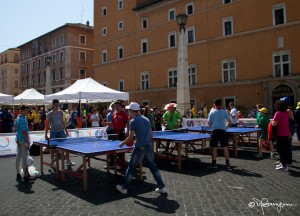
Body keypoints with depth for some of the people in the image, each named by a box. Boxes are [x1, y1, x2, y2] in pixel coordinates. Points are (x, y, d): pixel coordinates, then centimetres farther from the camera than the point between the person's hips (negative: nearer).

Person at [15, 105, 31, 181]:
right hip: (24, 140, -10)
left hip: (18, 139, 10)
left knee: (18, 156, 15)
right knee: (25, 158, -7)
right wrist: (28, 142, -20)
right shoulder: (23, 120, -19)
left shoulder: (18, 118, 10)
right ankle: (26, 175, -5)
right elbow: (24, 132, -22)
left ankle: (18, 173, 24)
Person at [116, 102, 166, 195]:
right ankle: (162, 187, 16)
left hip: (140, 148, -6)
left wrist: (122, 143, 3)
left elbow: (130, 137, -11)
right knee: (153, 166, 15)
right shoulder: (146, 119, 11)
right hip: (149, 146, 6)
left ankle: (124, 188, 20)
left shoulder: (133, 121, -9)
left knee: (131, 168, 8)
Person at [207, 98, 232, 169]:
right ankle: (227, 163, 14)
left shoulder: (212, 112, 0)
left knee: (214, 147, 4)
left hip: (215, 131, -2)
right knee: (225, 147, 9)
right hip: (223, 131, 2)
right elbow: (230, 122, 4)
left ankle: (214, 163, 6)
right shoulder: (224, 112, 3)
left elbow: (209, 123, 1)